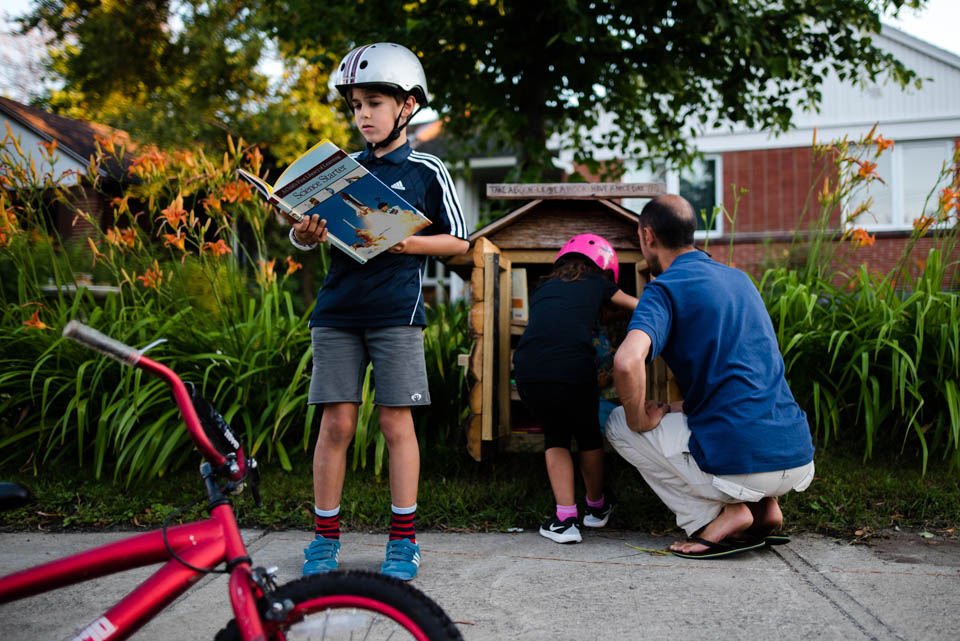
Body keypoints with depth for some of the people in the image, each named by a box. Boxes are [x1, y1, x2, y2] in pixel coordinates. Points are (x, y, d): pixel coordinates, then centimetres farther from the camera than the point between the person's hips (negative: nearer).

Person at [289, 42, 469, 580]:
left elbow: (458, 241, 5)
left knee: (396, 420, 0)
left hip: (397, 310, -2)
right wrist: (305, 234, -9)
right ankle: (326, 536, 14)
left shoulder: (426, 171, 4)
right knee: (336, 422, 2)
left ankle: (404, 539, 11)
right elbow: (308, 235, 14)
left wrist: (404, 243, -10)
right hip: (338, 308, 3)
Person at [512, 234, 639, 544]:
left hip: (529, 373, 2)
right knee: (588, 434, 26)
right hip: (574, 371, -2)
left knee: (555, 437, 26)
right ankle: (597, 506, 46)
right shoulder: (597, 283, 22)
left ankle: (565, 519, 19)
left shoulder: (543, 288, 27)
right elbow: (641, 307, 38)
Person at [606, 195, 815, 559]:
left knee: (618, 424, 13)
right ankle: (764, 506, 15)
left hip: (739, 466, -7)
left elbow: (627, 362, -26)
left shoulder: (664, 288, -7)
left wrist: (640, 419, -8)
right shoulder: (738, 278, 17)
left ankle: (722, 516, 1)